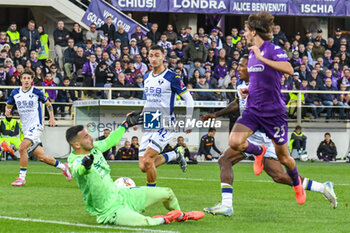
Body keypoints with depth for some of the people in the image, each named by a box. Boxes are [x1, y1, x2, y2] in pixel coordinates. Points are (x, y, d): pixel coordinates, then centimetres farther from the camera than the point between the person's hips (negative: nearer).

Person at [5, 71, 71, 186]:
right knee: (41, 157, 6)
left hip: (35, 126, -5)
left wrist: (52, 118, 5)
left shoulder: (36, 92, -3)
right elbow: (8, 105, 18)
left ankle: (22, 178, -16)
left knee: (22, 148, -24)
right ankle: (63, 167, 28)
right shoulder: (15, 93, 6)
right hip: (26, 128, 5)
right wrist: (7, 111, -5)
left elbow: (48, 104, 12)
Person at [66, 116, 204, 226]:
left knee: (167, 193, 13)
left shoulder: (94, 147, 2)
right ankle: (164, 220, -6)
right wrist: (84, 165, -73)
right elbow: (78, 169, -50)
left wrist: (125, 125, 33)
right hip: (109, 211, -9)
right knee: (142, 222, -38)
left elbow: (110, 141, 23)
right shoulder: (76, 161, -25)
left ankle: (180, 216, 44)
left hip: (121, 195, 9)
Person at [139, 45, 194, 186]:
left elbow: (189, 99, -3)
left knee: (147, 161, -21)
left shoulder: (172, 78, -8)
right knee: (143, 167, -2)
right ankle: (175, 155, 22)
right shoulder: (147, 77, 13)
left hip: (165, 126, -7)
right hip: (149, 127, 7)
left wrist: (188, 123, -4)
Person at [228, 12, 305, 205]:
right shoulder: (252, 52, 10)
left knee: (283, 157, 5)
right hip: (253, 109, 6)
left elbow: (288, 69, -33)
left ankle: (296, 183, 36)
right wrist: (247, 89, 9)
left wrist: (261, 58, -33)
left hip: (274, 111, -6)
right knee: (235, 142, -18)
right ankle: (258, 152, 15)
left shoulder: (273, 50, -14)